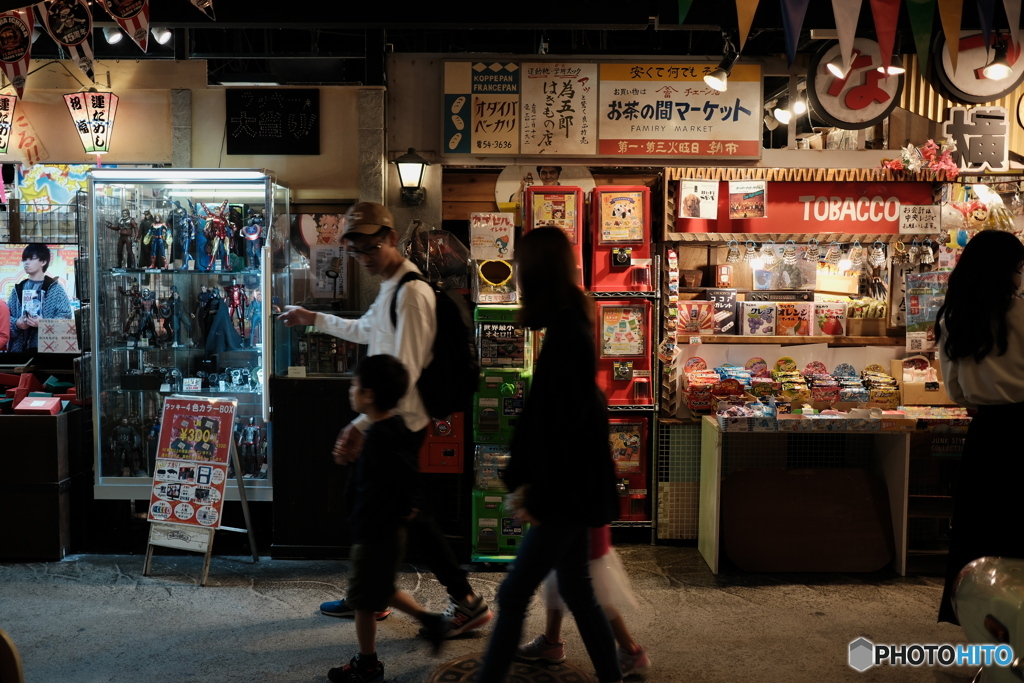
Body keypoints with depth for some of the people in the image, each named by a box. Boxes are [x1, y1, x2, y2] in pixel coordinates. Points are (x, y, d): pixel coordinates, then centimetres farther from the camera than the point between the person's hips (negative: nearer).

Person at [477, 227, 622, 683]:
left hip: (568, 491, -9)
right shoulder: (569, 327, 10)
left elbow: (560, 422, -21)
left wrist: (537, 494, -14)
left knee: (513, 595, 0)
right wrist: (524, 482, 11)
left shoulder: (565, 335, -20)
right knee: (576, 589, 17)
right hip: (570, 489, 9)